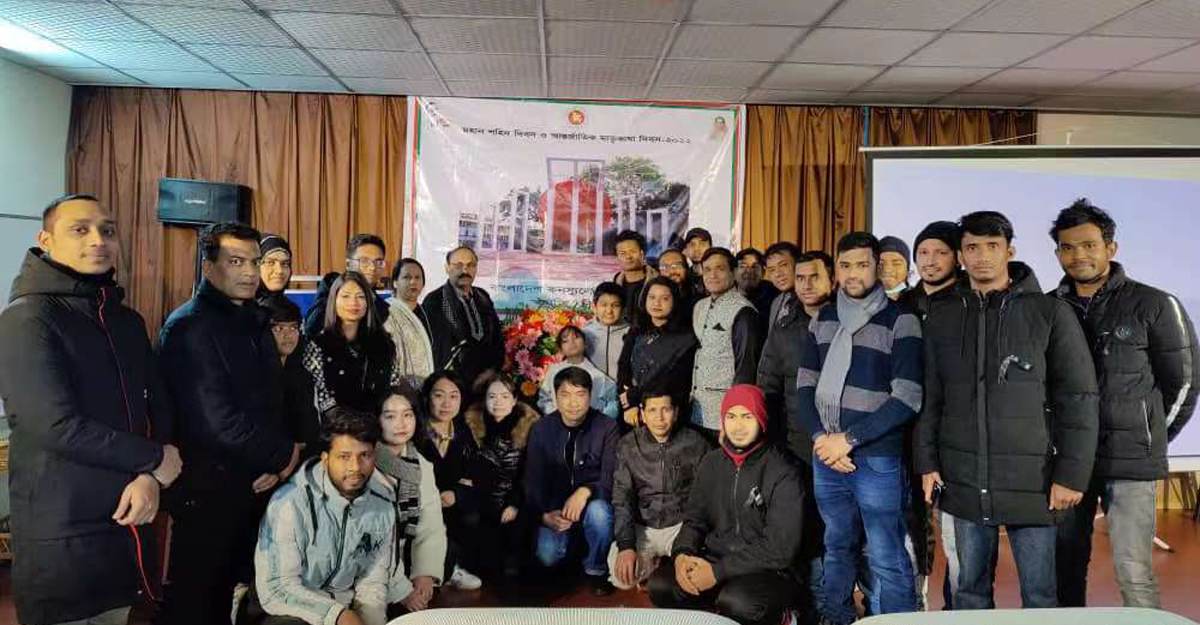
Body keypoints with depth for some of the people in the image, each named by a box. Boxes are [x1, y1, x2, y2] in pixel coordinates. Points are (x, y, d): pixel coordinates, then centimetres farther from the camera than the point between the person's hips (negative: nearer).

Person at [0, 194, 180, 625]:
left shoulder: (128, 320, 10)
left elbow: (157, 406, 8)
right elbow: (57, 426, -21)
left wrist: (149, 476, -10)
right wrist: (153, 458, -12)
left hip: (128, 522, 6)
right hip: (61, 532, -6)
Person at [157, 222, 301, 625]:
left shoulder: (256, 322, 11)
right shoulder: (189, 327, -14)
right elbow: (218, 423, -23)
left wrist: (278, 463, -3)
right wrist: (284, 454, -10)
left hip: (258, 482, 7)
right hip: (209, 487, -7)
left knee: (228, 589, 18)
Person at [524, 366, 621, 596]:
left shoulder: (607, 428, -9)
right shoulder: (541, 429, -1)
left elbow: (611, 478, -14)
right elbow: (533, 480, 1)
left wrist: (585, 491, -34)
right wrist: (544, 515, -16)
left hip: (593, 502, -1)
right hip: (556, 508, 2)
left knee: (599, 511, -35)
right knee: (547, 556, -23)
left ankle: (596, 569, -6)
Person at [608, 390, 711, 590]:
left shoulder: (694, 443, -4)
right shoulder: (628, 445, -1)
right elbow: (622, 498, -5)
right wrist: (625, 546, -17)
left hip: (681, 526, 0)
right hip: (640, 527, 1)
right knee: (622, 576, -24)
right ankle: (652, 565, 9)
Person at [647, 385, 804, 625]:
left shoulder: (783, 474, -11)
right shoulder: (711, 462, 7)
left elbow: (779, 547, -15)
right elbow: (695, 518, 12)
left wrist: (718, 571, -19)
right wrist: (682, 553, -10)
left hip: (766, 570, -4)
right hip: (712, 560, 4)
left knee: (736, 603, -35)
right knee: (661, 586, -20)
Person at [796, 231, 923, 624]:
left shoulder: (900, 320, -5)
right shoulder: (822, 319, 9)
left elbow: (906, 399, -12)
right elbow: (805, 385, 9)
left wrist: (848, 439, -15)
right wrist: (820, 438, -6)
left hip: (877, 459, -4)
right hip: (825, 456, 5)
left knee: (887, 561, 1)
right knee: (837, 550, 18)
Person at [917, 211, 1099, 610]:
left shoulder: (1050, 313, -2)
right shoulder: (941, 319, 7)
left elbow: (1078, 400, -4)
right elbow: (931, 400, 10)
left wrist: (1072, 474, -8)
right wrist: (928, 462, 4)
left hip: (1032, 482, -2)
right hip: (964, 483, 3)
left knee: (1039, 594, 7)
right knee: (971, 590, 13)